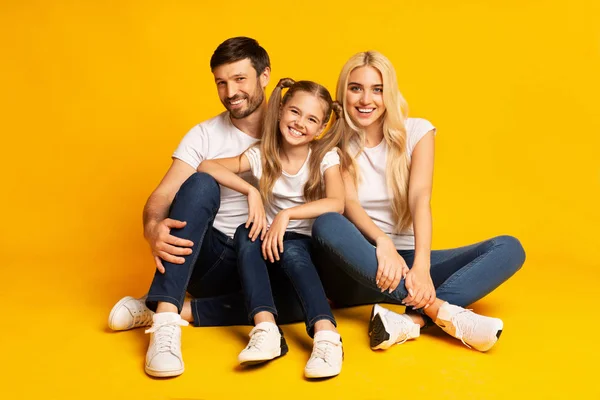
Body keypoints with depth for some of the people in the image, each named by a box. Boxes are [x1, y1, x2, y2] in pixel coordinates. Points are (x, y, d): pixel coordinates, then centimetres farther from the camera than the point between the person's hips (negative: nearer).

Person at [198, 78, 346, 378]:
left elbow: (336, 203, -23)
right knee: (246, 233, -30)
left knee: (291, 250, -36)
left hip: (305, 244, -2)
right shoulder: (262, 155, -3)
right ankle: (265, 329, -42)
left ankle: (326, 336, -48)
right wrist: (251, 191, -24)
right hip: (269, 241, 2)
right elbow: (206, 166, -12)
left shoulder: (326, 157, -7)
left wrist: (287, 213, -32)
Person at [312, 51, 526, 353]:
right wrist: (381, 241, -38)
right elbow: (349, 203, -15)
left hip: (407, 259, 2)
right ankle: (441, 310, -39)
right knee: (327, 224, -35)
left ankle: (412, 319, -40)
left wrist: (421, 266, -30)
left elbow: (420, 198, -14)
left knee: (508, 248, -17)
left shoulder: (416, 132, 1)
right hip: (358, 270, -2)